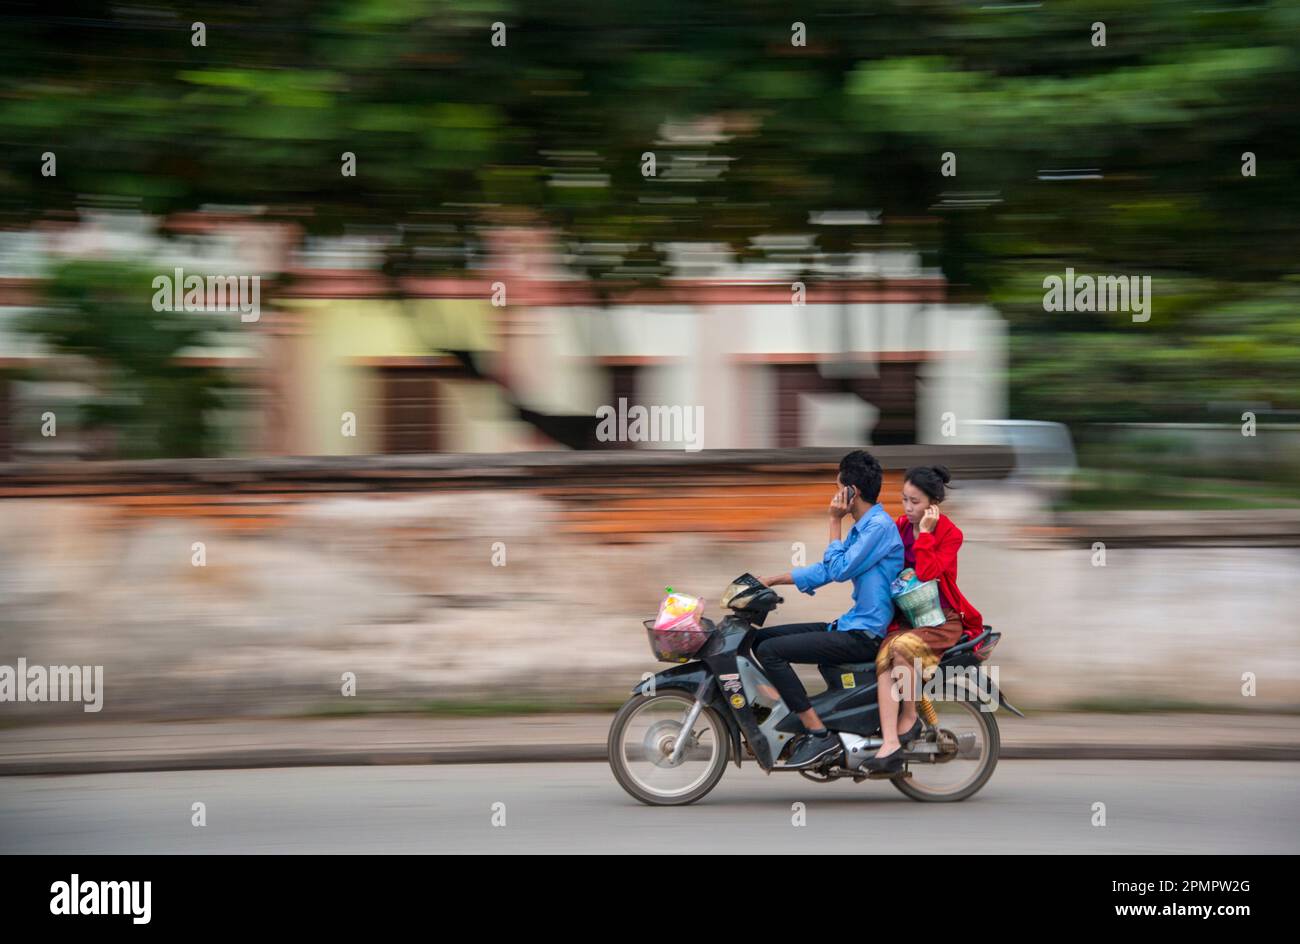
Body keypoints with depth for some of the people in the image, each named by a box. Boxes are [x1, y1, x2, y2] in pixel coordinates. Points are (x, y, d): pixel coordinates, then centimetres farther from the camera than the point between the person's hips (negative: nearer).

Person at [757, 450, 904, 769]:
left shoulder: (880, 526, -15)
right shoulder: (862, 527, 16)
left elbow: (840, 570, -17)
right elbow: (826, 571, 19)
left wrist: (835, 521, -8)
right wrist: (770, 581, 16)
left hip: (865, 635, -10)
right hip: (850, 626, 10)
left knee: (770, 650, -20)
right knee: (761, 638, 10)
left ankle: (819, 735, -21)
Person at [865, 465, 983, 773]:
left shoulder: (949, 533, -8)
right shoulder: (901, 526, 8)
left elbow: (927, 573, -23)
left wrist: (925, 532, -20)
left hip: (942, 619, -5)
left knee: (903, 646, -35)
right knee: (884, 659, -26)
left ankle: (909, 719, -14)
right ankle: (891, 745, -36)